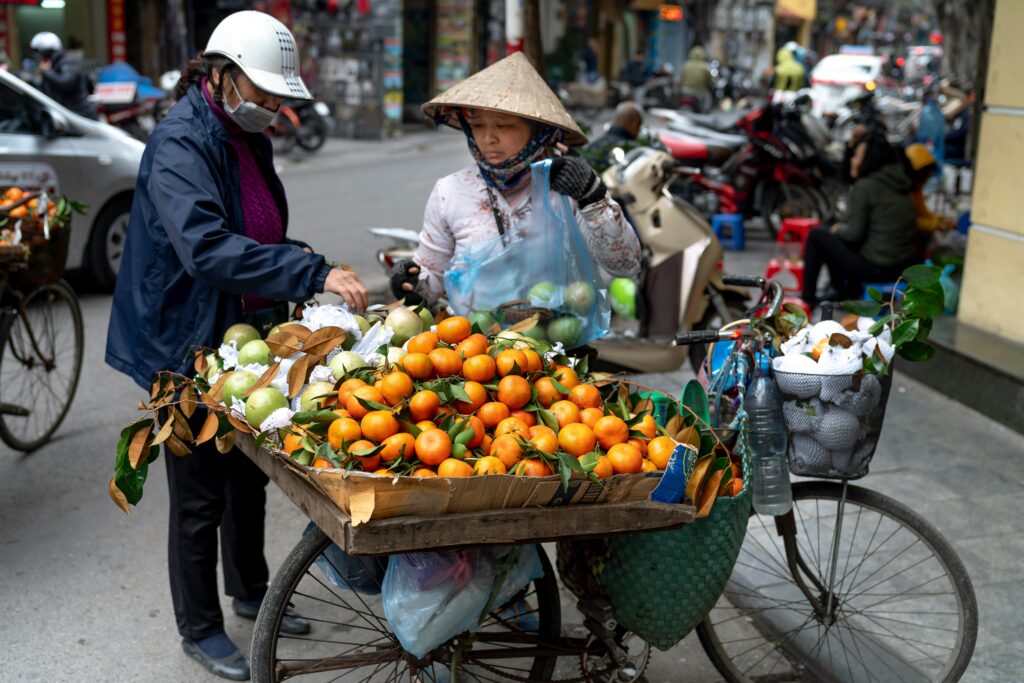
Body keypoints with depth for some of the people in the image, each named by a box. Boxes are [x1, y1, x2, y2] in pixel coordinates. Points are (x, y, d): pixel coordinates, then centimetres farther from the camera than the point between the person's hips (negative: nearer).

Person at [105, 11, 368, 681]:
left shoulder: (247, 138, 8)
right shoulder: (180, 145, -21)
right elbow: (207, 246, -37)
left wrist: (314, 266, 0)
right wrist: (314, 273, -41)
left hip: (247, 337, 9)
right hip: (189, 346, -9)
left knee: (249, 475, 21)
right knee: (201, 495, 5)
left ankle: (250, 589, 42)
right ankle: (200, 628, 24)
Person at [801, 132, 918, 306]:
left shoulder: (865, 186, -13)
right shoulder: (897, 181, 9)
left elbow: (854, 233, -14)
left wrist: (838, 229, 7)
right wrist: (842, 228, 13)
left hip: (877, 268, -8)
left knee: (816, 237, 8)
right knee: (839, 238, 26)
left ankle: (808, 298, 14)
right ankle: (850, 290, 26)